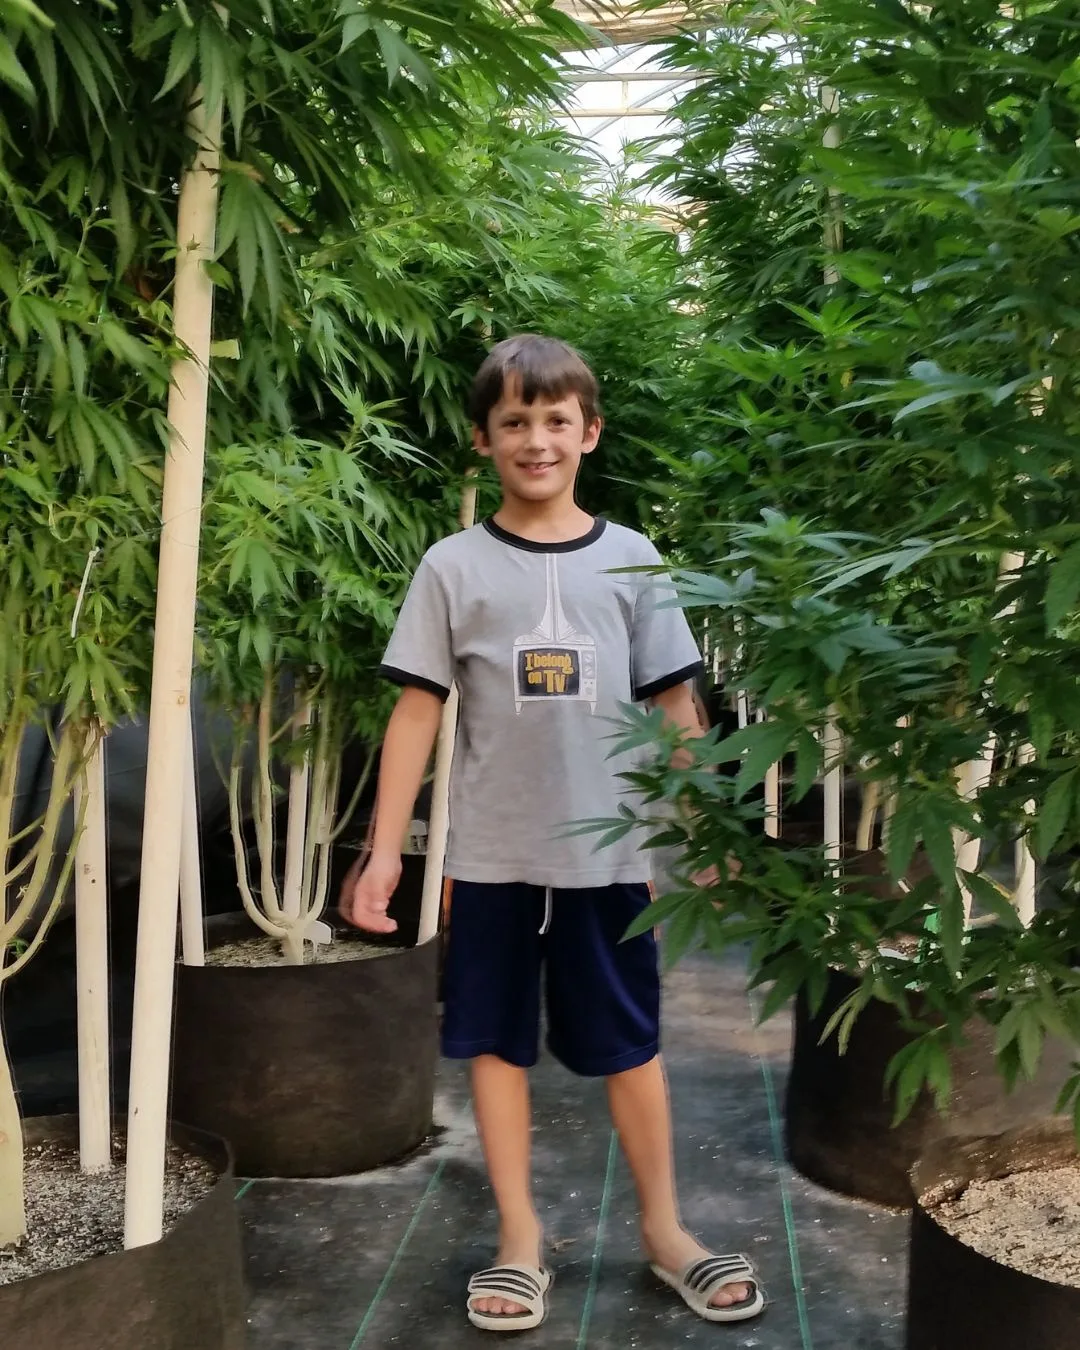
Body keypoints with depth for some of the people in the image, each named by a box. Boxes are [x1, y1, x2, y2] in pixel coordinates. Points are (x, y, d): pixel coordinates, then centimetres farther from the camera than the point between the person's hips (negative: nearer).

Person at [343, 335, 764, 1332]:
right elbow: (417, 709, -1)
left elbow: (676, 706, 4)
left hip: (608, 852, 0)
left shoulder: (629, 560, 2)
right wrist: (384, 850, -4)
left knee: (631, 1042, 11)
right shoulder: (455, 566, 0)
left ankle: (663, 1227, 28)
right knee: (498, 1041, 10)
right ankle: (520, 1238, 26)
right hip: (492, 854, 0)